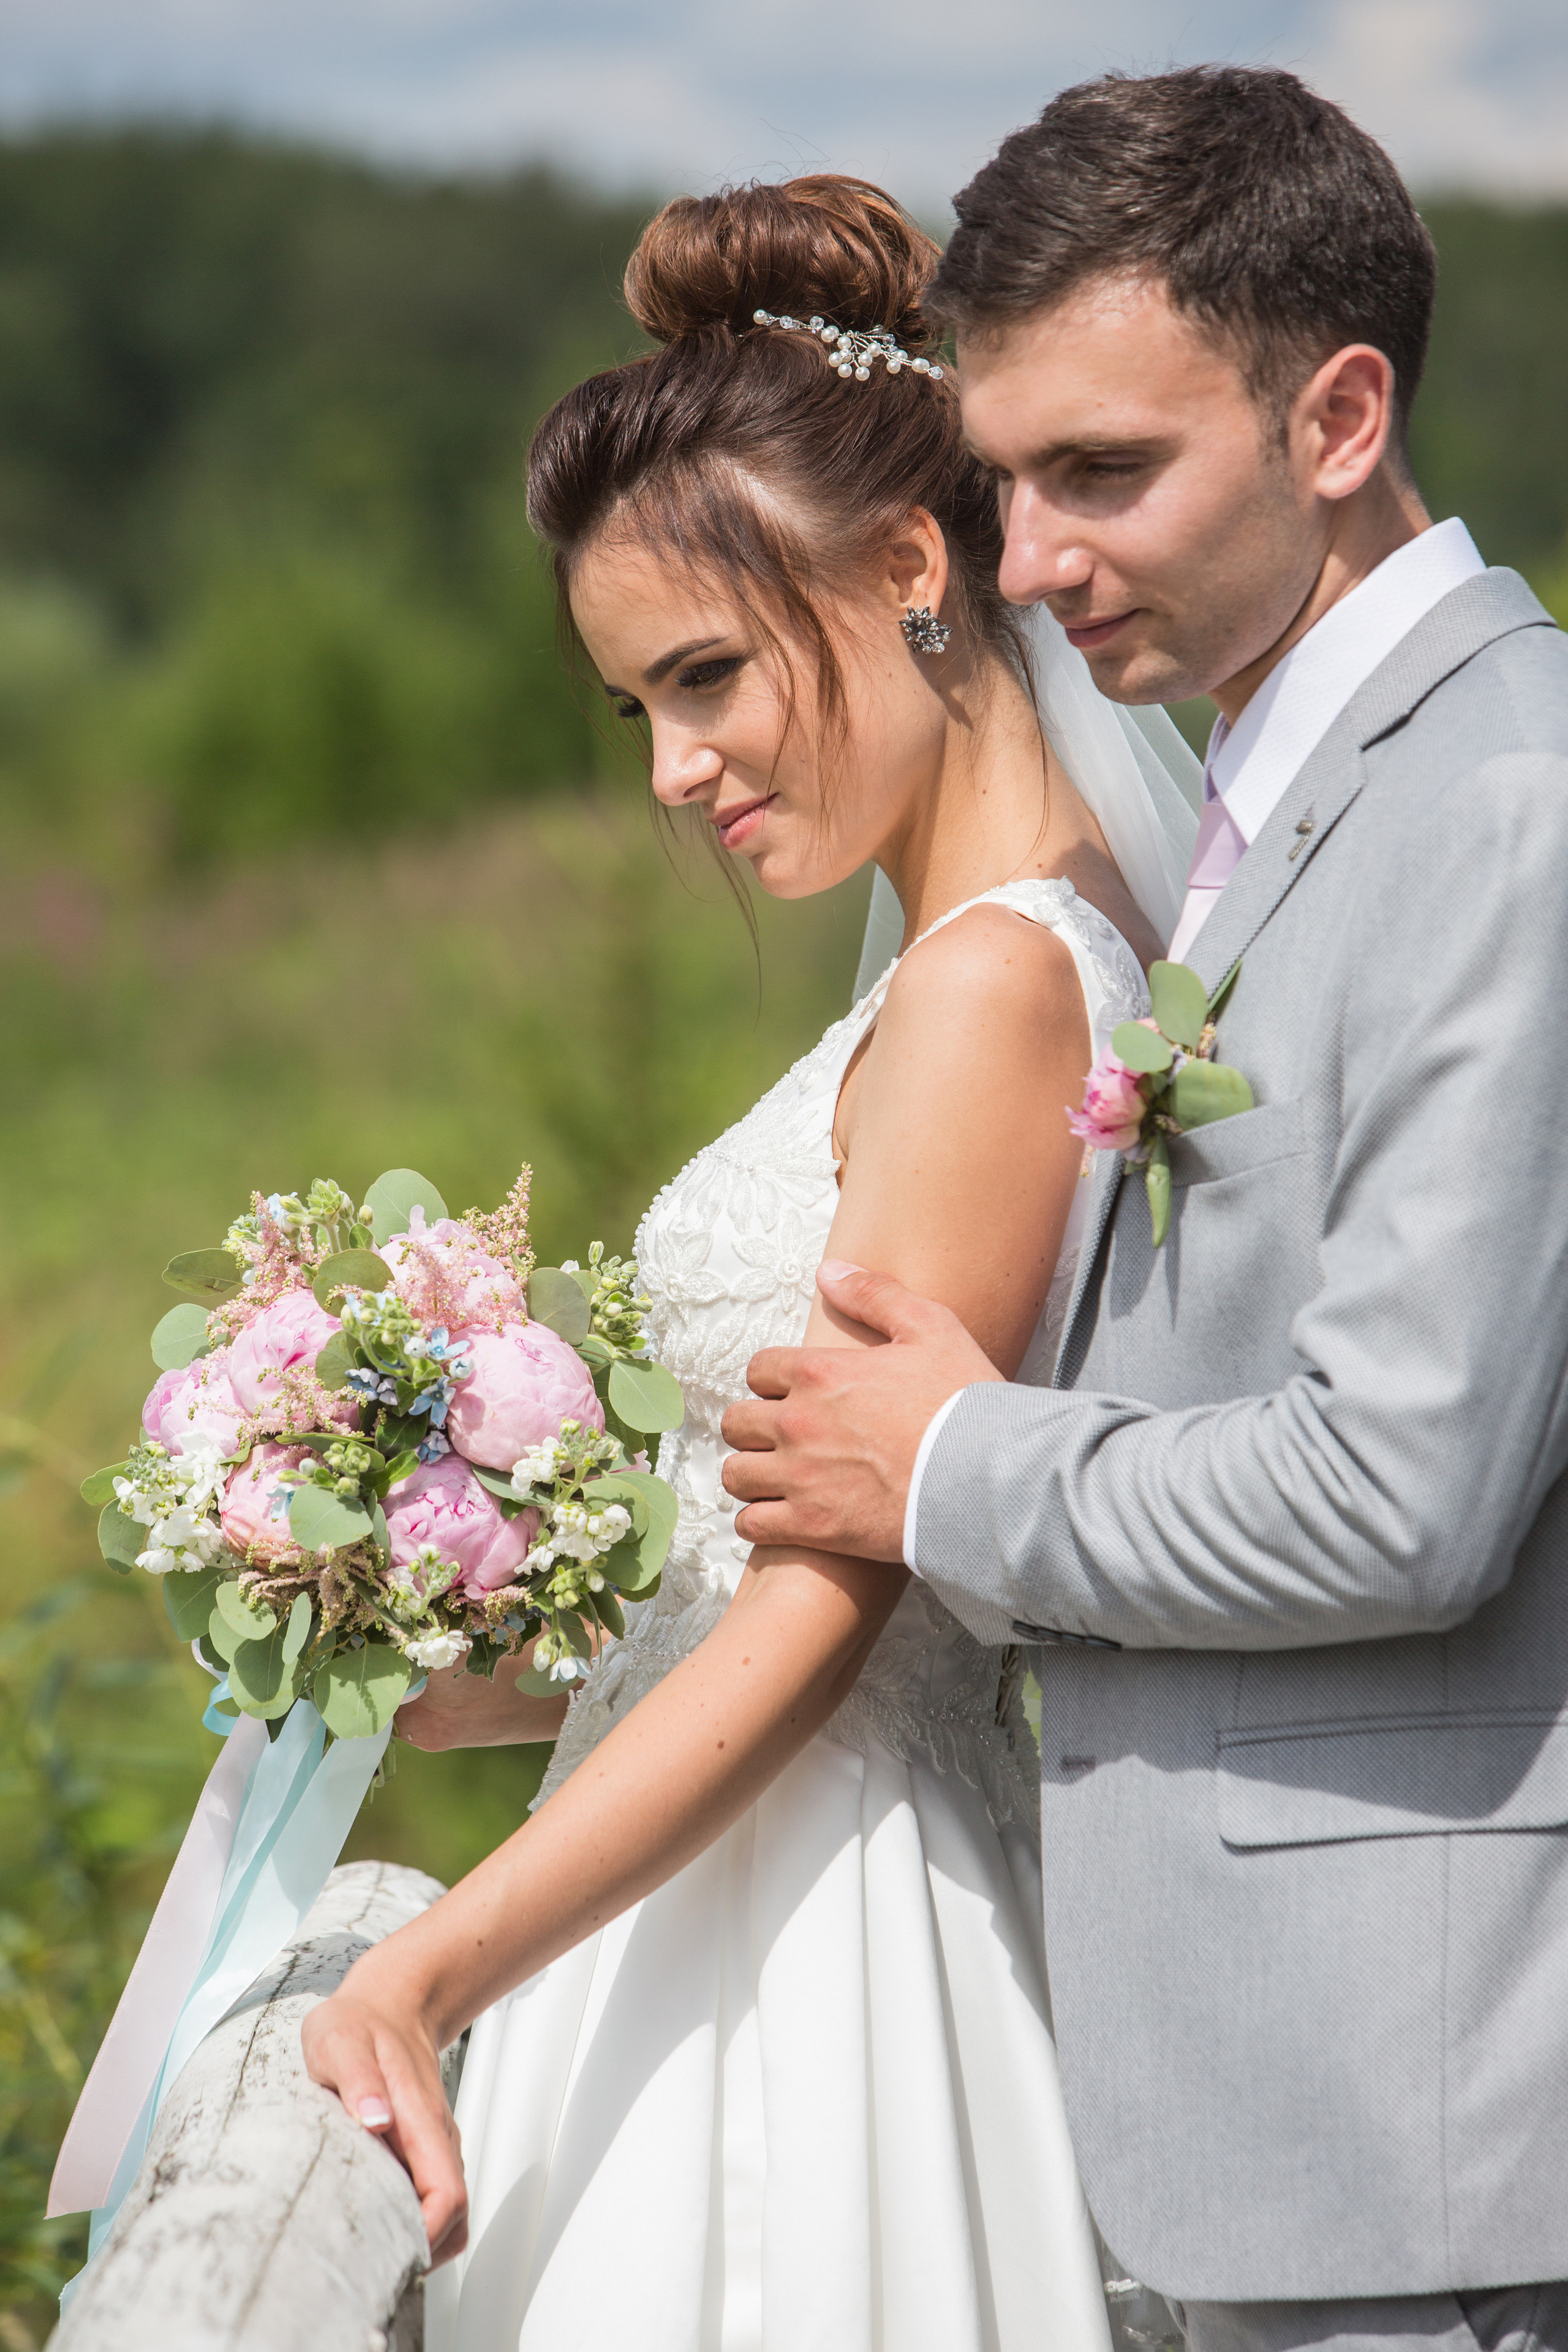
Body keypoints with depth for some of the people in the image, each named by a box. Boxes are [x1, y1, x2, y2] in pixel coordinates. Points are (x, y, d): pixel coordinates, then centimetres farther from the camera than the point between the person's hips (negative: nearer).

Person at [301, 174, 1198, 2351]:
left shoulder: (995, 984, -17)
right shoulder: (1040, 940, 11)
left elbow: (825, 1606, -20)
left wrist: (435, 1968, -23)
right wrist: (480, 1691, 12)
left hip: (810, 1944, -9)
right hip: (740, 1905, 9)